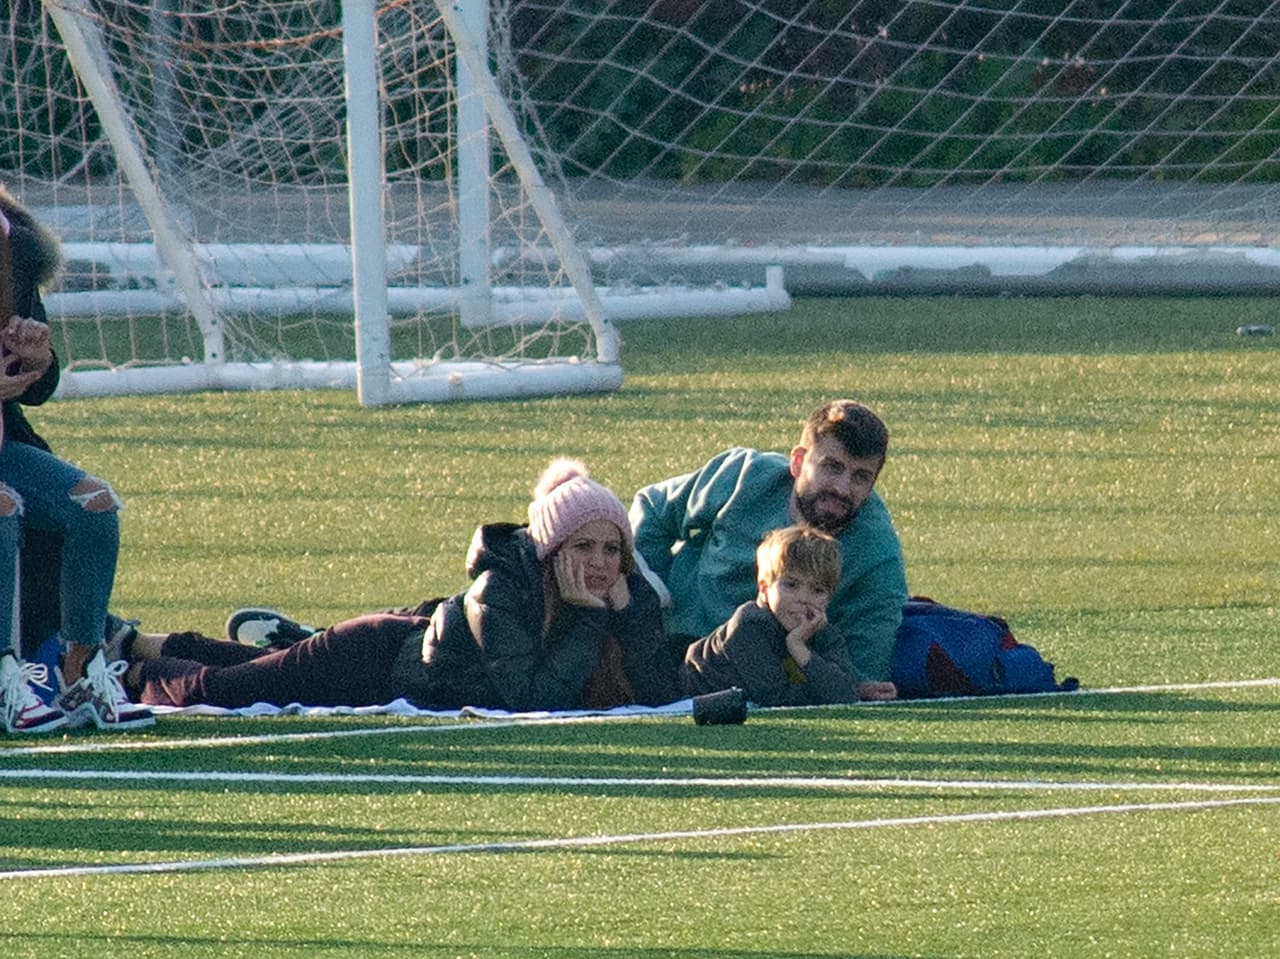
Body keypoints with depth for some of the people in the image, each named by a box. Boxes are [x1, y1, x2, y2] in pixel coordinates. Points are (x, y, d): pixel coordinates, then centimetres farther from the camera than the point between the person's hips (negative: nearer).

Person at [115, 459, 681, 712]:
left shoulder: (628, 598, -20)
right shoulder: (499, 588, -37)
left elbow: (664, 699, -26)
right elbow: (531, 701, -44)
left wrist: (627, 613, -37)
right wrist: (588, 617, -44)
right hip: (378, 659, -6)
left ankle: (146, 646, 55)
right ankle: (141, 670, 40)